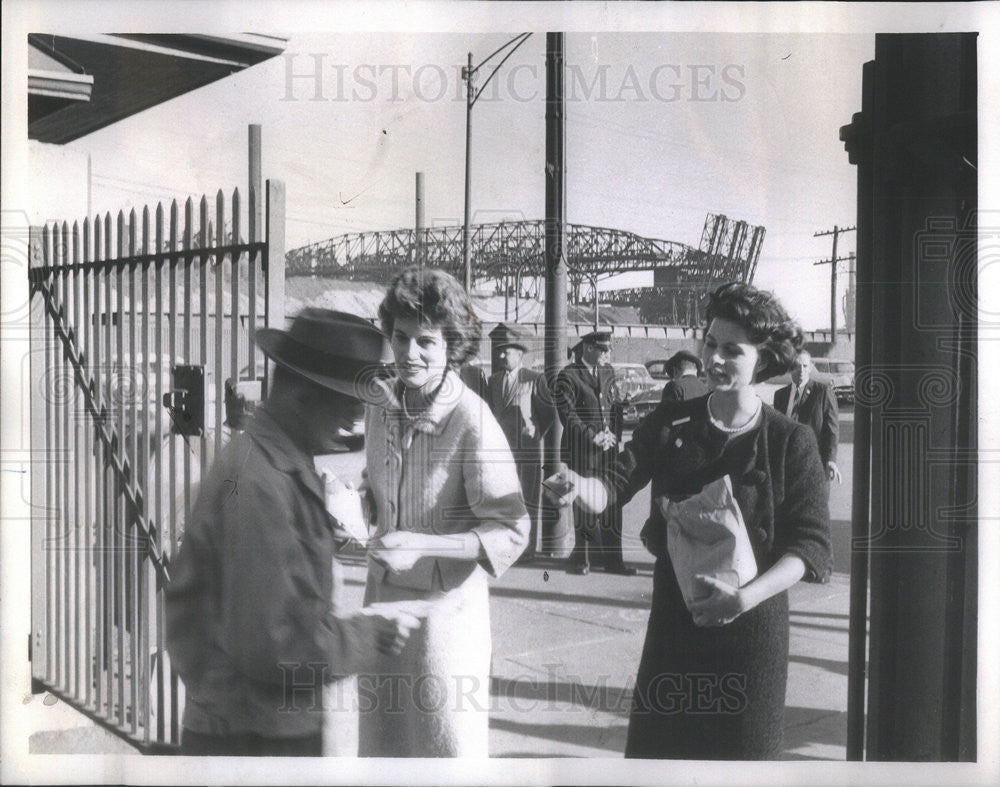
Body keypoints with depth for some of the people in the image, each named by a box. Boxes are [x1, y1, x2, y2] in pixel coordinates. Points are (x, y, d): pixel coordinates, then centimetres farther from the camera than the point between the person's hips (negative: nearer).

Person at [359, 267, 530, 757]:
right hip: (382, 596, 6)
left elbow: (511, 531, -20)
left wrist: (423, 544, -28)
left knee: (446, 741, 6)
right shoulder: (381, 407, 2)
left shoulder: (474, 425, -19)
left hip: (446, 603, -6)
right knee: (380, 734, 19)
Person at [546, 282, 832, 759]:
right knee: (653, 745, 7)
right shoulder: (669, 425, 1)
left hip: (751, 625, -2)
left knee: (741, 750, 8)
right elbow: (615, 486, -10)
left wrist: (745, 597, -22)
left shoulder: (791, 443, -6)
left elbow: (811, 544, -9)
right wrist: (579, 487, -33)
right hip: (674, 618, 2)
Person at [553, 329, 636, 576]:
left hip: (607, 446, 6)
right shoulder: (568, 376, -6)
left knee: (612, 503, 5)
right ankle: (581, 559, 11)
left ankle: (613, 559, 12)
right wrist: (593, 437, -13)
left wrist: (609, 433, 6)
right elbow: (567, 415, -11)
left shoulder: (608, 373, 15)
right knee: (584, 504, -1)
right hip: (581, 450, -6)